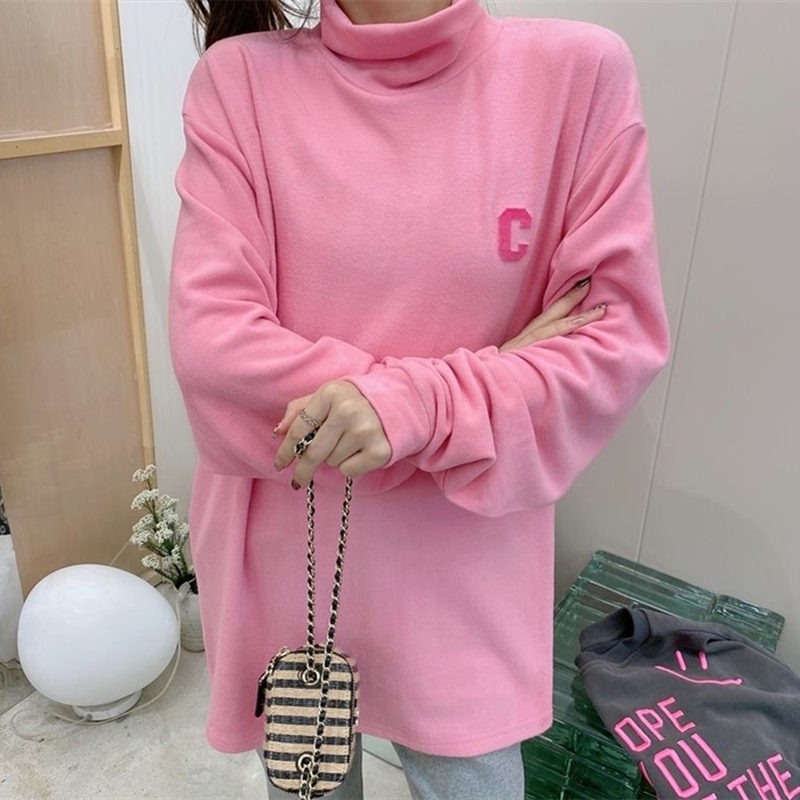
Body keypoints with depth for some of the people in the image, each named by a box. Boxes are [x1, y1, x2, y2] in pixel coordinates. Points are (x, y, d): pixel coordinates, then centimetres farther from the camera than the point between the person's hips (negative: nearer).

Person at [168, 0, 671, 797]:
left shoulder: (579, 70, -7)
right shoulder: (240, 77, -7)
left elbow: (620, 340, -9)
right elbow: (210, 345, -16)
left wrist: (417, 402, -24)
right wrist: (476, 381, -17)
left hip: (464, 576, 0)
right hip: (283, 562, 1)